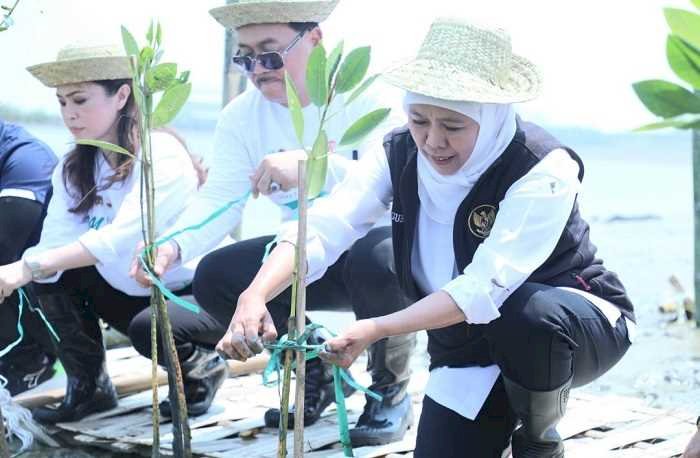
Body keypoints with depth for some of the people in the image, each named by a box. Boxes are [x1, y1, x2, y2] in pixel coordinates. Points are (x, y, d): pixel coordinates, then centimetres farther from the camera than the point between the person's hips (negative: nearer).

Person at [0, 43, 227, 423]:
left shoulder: (161, 154, -23)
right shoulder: (72, 169, -1)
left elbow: (123, 237, -37)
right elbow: (55, 244, -15)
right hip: (135, 291, 6)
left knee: (148, 327, -34)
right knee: (53, 275, -13)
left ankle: (199, 367, 0)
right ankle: (88, 387, 3)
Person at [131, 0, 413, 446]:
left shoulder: (366, 94, -20)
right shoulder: (241, 116, -5)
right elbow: (219, 199, -15)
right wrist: (172, 246, -37)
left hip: (376, 240, -5)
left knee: (375, 258, -38)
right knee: (215, 276, -15)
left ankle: (391, 388, -9)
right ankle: (318, 368, 9)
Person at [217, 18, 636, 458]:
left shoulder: (544, 170, -28)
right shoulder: (400, 154, -13)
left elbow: (484, 288, -37)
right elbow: (323, 226, -25)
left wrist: (376, 330, -45)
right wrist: (255, 296, -43)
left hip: (576, 322, -4)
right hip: (470, 344, 4)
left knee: (528, 315, -38)